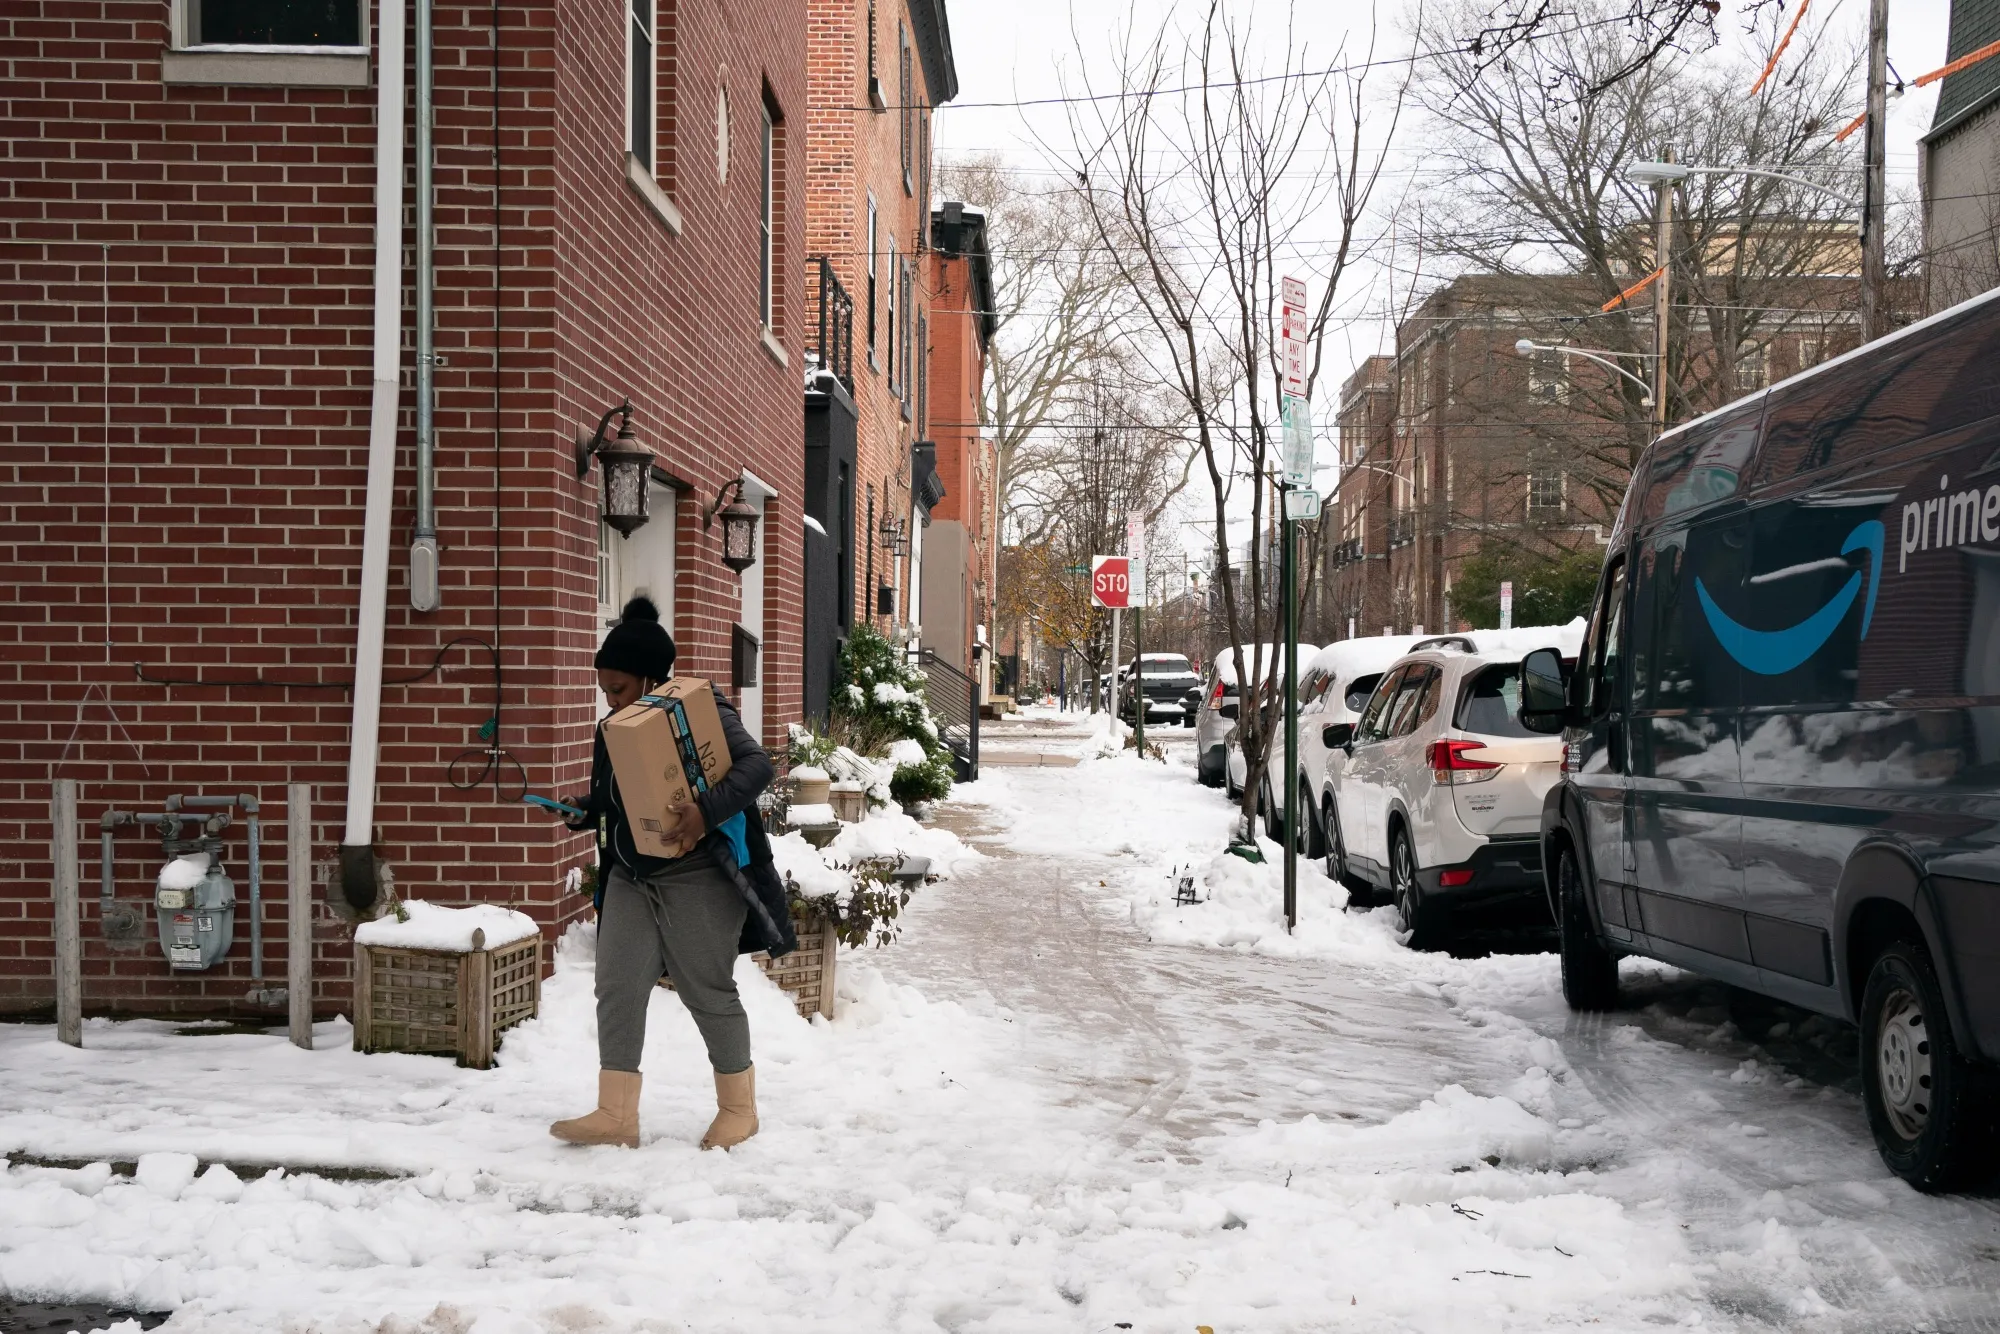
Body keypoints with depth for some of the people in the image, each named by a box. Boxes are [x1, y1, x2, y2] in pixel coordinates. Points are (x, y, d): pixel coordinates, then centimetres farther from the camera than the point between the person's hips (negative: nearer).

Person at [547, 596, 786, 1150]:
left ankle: (738, 1108, 18)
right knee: (618, 990, 0)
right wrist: (579, 810, 1)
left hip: (696, 879, -7)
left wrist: (707, 810, -34)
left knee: (708, 991, 1)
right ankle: (616, 1115, 4)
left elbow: (756, 764, -21)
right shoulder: (613, 729, 11)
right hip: (629, 880, 7)